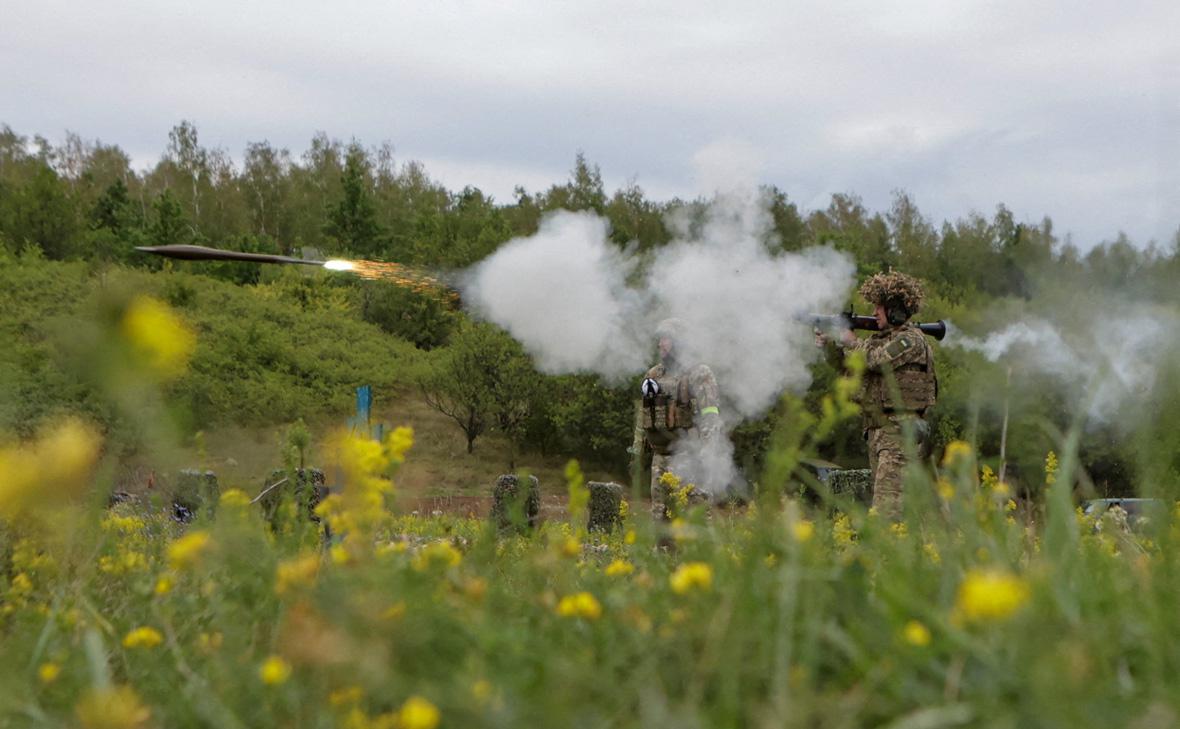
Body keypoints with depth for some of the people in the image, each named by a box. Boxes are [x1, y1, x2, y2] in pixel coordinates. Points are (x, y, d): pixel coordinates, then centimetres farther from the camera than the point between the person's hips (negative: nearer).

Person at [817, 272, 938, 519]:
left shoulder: (911, 340, -9)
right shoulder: (881, 338, 18)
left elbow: (875, 359, -18)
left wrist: (852, 341, -2)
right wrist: (830, 344, 1)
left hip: (900, 430, -9)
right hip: (877, 431, 9)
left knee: (889, 493, -17)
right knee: (883, 492, 9)